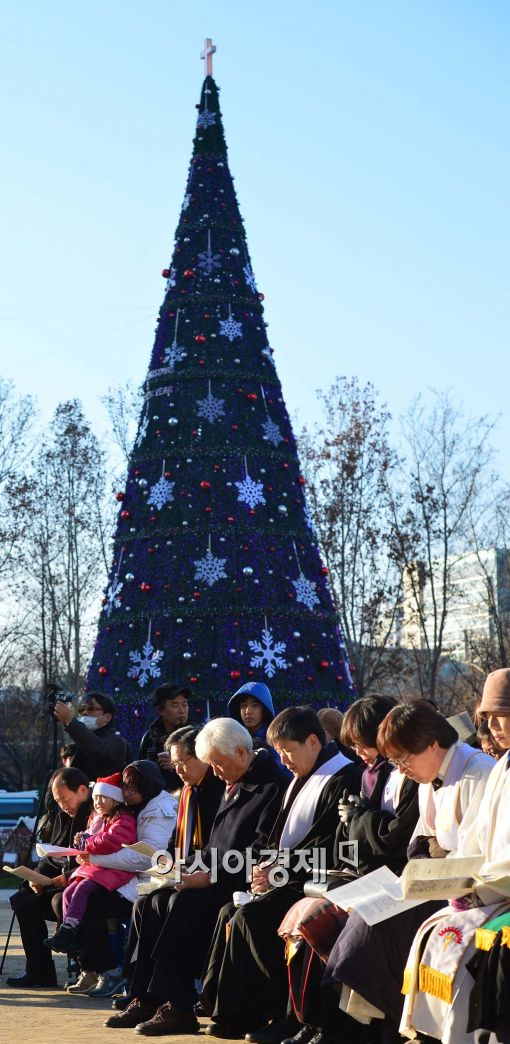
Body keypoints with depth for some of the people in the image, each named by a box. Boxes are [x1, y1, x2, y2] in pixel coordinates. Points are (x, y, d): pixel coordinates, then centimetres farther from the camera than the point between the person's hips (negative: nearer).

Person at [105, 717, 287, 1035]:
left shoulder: (272, 785, -13)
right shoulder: (232, 785, 17)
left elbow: (260, 852, -20)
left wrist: (211, 877, -21)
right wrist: (188, 867, 6)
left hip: (241, 884, -10)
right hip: (217, 878, 10)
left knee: (185, 905, -30)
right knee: (150, 905, -5)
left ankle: (177, 1006, -24)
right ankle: (147, 1000, -5)